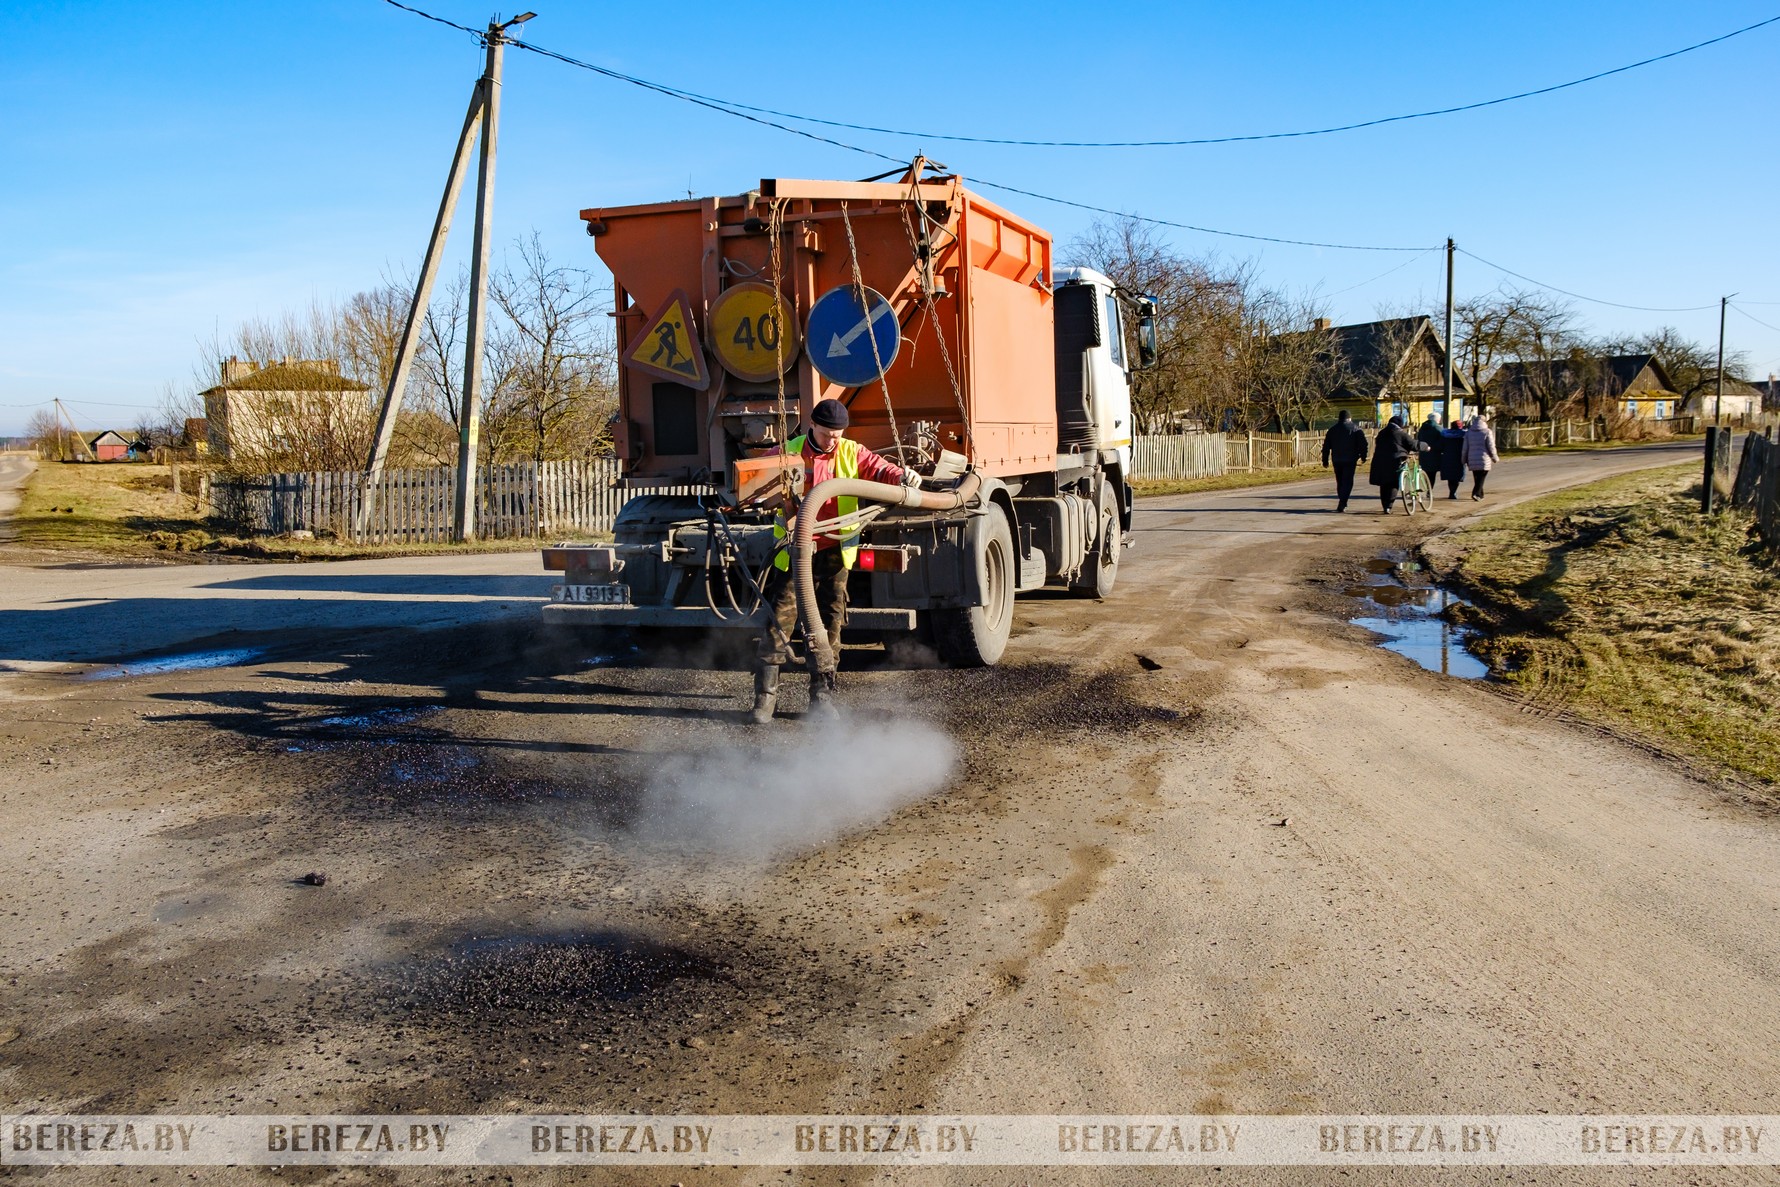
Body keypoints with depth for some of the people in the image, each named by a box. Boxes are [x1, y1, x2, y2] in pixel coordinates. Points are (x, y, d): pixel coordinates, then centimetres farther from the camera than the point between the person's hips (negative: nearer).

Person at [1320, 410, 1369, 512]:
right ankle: (1342, 504, -16)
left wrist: (1325, 460, 14)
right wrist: (1363, 457, 1)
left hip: (1336, 460, 3)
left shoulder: (1332, 429, 9)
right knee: (1347, 482, -3)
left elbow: (1326, 446, 10)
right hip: (1350, 460, -3)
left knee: (1340, 482, 14)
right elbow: (1363, 443, -7)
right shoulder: (1356, 429, 0)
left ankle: (1342, 503, 21)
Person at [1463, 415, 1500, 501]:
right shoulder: (1487, 432, -7)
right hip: (1484, 461, -4)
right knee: (1481, 478, -3)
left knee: (1477, 478, 15)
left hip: (1472, 461, 4)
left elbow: (1465, 448, 6)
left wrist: (1465, 460, 14)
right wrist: (1495, 458, 6)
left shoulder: (1468, 432, 5)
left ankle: (1480, 494, 22)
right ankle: (1475, 493, -19)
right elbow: (1491, 447, -7)